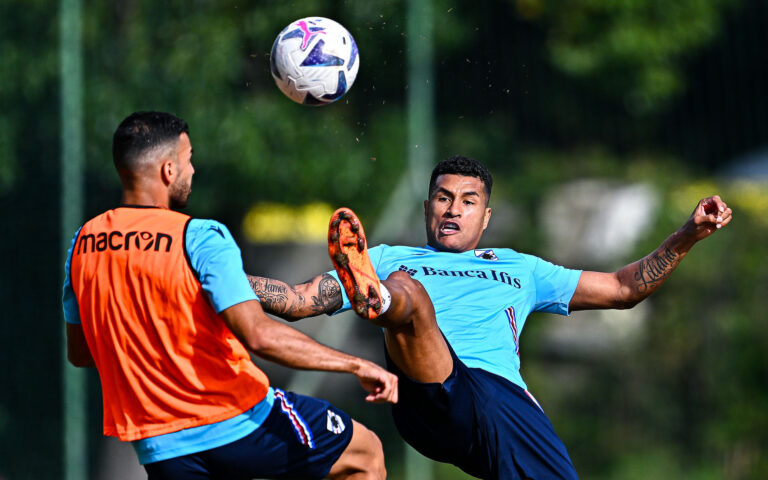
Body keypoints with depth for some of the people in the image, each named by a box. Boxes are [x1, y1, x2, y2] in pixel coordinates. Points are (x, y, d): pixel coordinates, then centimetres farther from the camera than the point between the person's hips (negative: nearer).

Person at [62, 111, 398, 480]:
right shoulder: (200, 239, -16)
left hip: (158, 447, 5)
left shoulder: (82, 244, 3)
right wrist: (357, 366, -21)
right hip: (239, 423, -5)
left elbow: (79, 352, 13)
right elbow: (258, 335, -26)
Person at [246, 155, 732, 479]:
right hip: (431, 393, -3)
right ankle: (374, 296, -68)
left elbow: (624, 289, 37)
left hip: (504, 391, 3)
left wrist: (689, 235, 27)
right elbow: (297, 301, 27)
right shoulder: (390, 261, 32)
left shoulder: (519, 269, 36)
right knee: (406, 292, -33)